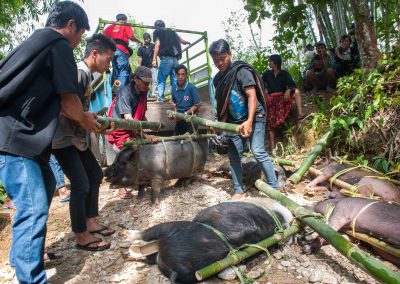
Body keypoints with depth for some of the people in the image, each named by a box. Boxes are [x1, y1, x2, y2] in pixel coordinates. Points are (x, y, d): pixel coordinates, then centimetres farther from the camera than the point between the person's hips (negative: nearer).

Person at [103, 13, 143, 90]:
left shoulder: (112, 26, 22)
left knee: (115, 71, 16)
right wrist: (139, 41, 8)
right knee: (123, 72, -9)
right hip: (122, 50, -6)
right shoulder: (126, 26, 9)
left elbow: (104, 34, 9)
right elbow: (131, 37, -6)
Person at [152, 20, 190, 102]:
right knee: (175, 80, 8)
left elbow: (157, 44, -5)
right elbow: (182, 41, 28)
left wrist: (154, 59, -11)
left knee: (161, 80, 2)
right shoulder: (172, 32, 24)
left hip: (166, 58, -4)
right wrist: (188, 42, 51)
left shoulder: (157, 32, 10)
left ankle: (160, 98, -8)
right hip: (175, 59, 5)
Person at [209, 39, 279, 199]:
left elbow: (252, 96, -18)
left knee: (258, 151, -17)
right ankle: (238, 191, 15)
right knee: (233, 155, 4)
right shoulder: (218, 79, 10)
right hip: (234, 121, 7)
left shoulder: (241, 70, -11)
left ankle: (275, 189, -6)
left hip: (253, 118, -7)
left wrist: (249, 121, -27)